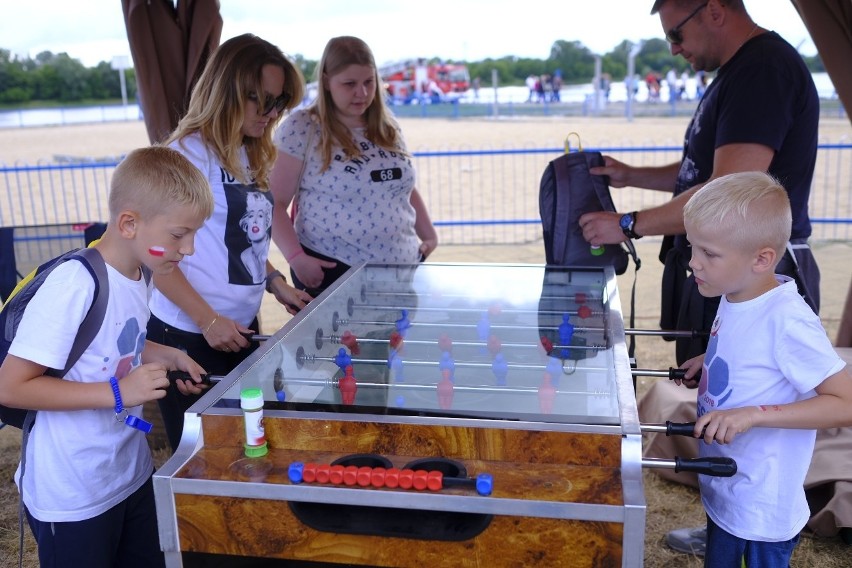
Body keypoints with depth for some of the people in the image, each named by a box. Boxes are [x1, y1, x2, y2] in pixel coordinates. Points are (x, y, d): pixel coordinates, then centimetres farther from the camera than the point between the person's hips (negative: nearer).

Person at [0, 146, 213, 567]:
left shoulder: (139, 275, -1)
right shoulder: (73, 287, -26)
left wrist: (167, 357, -1)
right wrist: (117, 393, -28)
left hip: (133, 473, 7)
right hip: (72, 498, -7)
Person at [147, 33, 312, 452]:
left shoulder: (250, 157, 10)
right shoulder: (187, 154, -13)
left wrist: (275, 283, 4)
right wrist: (207, 320, -18)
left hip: (243, 328, 7)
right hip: (189, 335, -7)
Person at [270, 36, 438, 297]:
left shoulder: (387, 128, 10)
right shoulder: (301, 128, -8)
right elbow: (275, 202, -9)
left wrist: (429, 235, 16)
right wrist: (296, 257, -18)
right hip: (333, 273, -5)